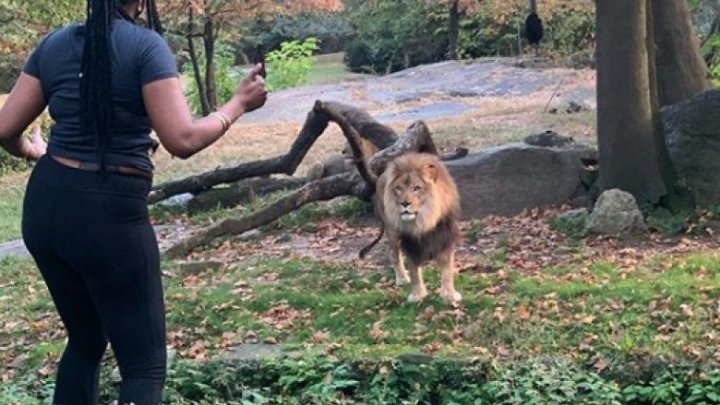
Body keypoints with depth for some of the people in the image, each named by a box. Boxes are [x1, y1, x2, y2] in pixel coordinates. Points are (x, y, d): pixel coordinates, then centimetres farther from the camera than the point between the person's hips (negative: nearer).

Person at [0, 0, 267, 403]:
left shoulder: (53, 45, 7)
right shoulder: (146, 45, -10)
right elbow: (182, 140, -17)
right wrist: (239, 104, -2)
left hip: (46, 207, 7)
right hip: (110, 215, -6)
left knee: (85, 340, 25)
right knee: (145, 365, 2)